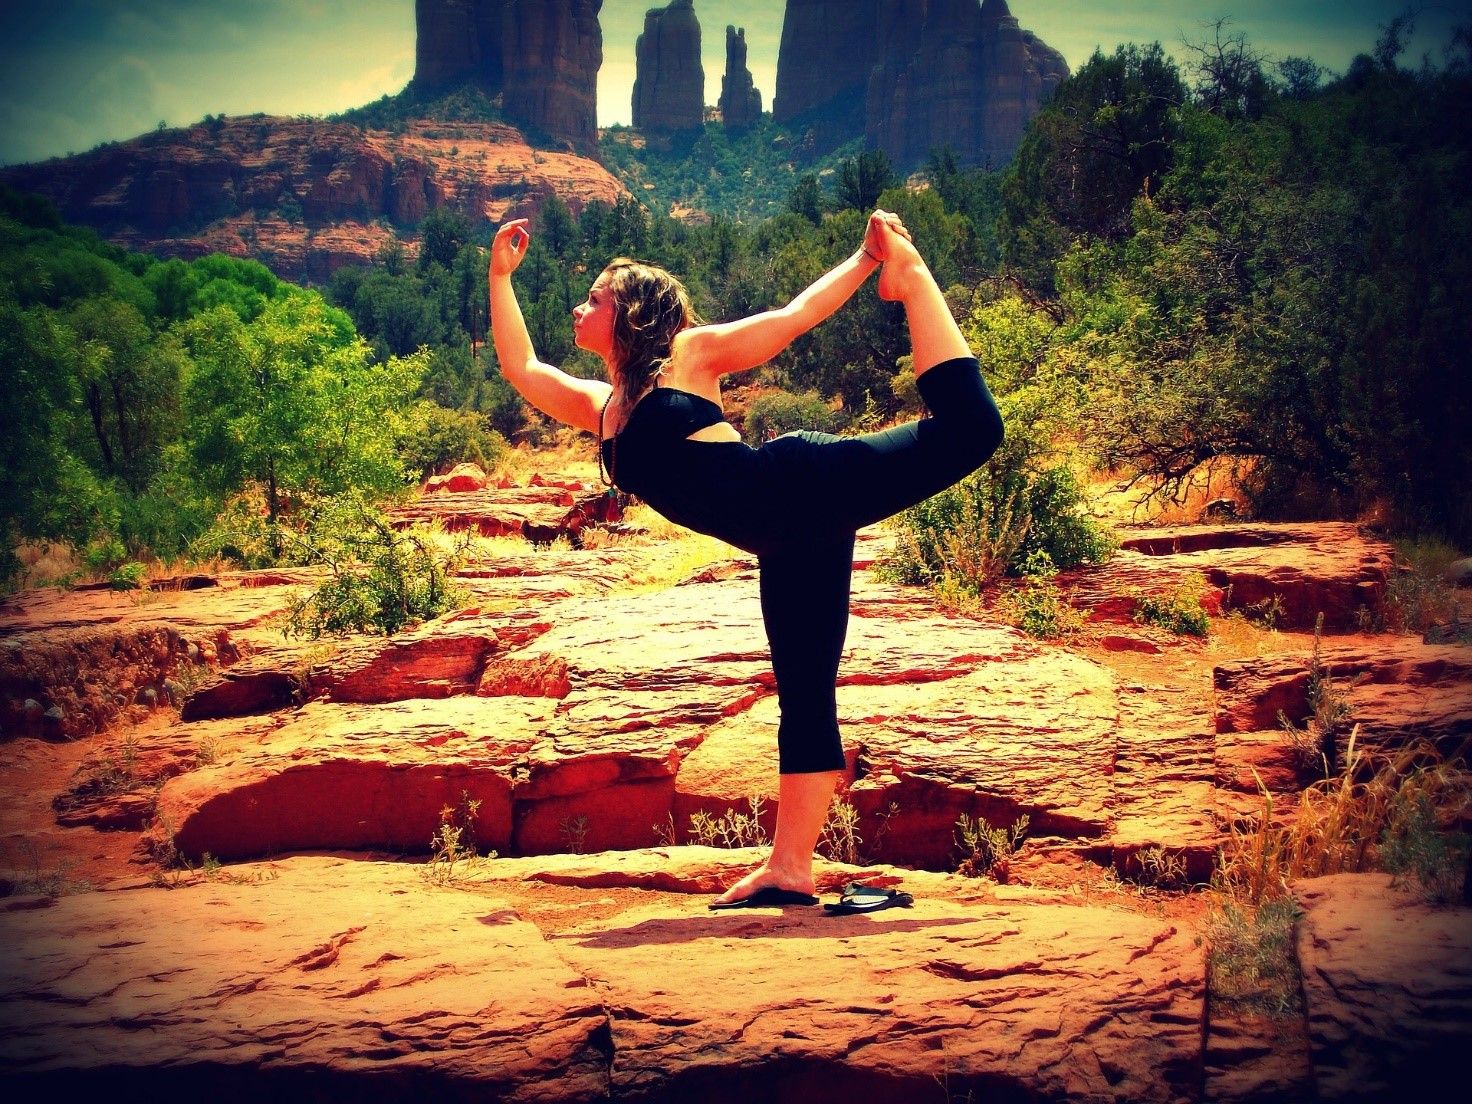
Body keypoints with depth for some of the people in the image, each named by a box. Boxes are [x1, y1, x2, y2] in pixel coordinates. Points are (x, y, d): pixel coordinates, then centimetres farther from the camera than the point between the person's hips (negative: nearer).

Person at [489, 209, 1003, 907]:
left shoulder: (686, 355, 9)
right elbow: (519, 366, 30)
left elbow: (794, 317, 11)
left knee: (967, 429, -20)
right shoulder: (600, 408, 25)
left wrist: (869, 258, 10)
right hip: (790, 545, 5)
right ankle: (788, 870, 3)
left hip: (801, 487, -5)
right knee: (803, 698, 3)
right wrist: (500, 275, 32)